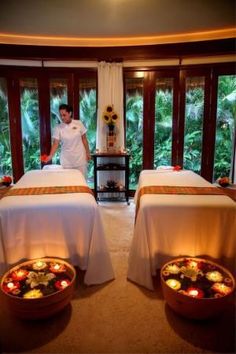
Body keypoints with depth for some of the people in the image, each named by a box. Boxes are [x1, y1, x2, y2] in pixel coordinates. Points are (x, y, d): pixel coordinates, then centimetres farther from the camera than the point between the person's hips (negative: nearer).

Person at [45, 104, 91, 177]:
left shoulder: (79, 124, -4)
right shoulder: (58, 128, -6)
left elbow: (84, 139, 3)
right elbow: (55, 143, -8)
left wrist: (88, 153, 5)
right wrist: (50, 156, -23)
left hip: (80, 158, 0)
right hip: (66, 160, 0)